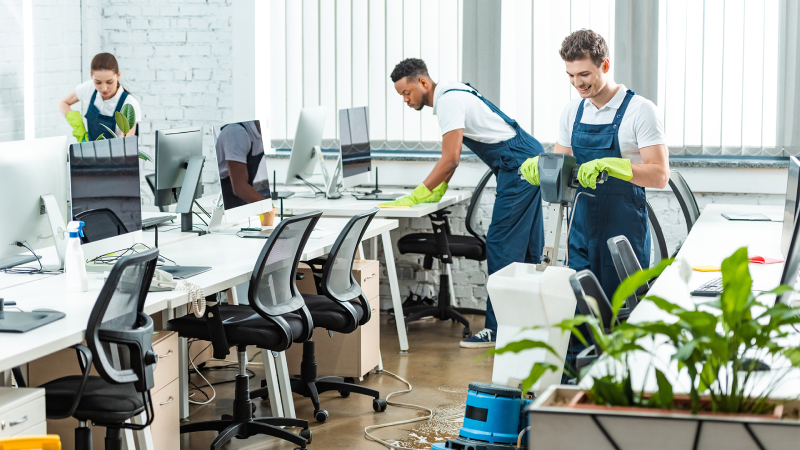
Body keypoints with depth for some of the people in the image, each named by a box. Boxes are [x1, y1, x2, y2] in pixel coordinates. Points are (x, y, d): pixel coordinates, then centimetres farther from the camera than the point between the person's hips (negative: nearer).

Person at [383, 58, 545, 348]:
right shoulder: (449, 94, 14)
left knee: (501, 246, -9)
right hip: (530, 161, 10)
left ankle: (498, 328, -8)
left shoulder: (449, 101, -18)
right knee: (525, 246, 14)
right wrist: (437, 191, 16)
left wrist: (414, 198, -17)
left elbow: (450, 160, -22)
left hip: (519, 166, -10)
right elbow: (452, 156, 21)